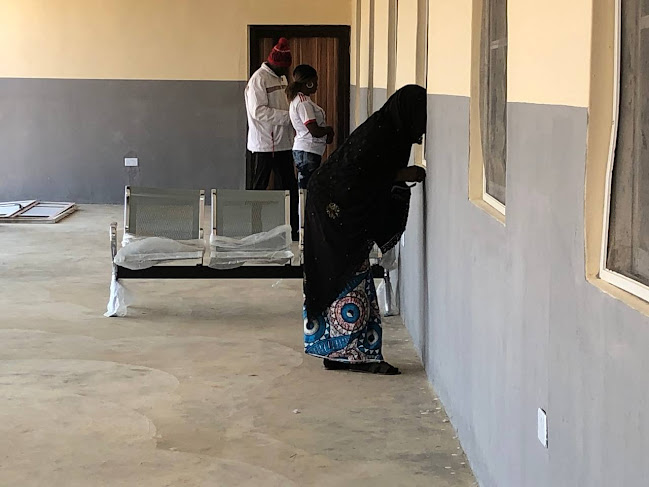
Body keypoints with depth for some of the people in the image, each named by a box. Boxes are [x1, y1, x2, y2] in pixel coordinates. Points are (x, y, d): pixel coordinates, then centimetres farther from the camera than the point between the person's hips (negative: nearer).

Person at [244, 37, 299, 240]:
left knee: (289, 187, 7)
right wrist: (288, 116, -22)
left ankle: (293, 228, 10)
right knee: (260, 187, 1)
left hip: (283, 143, 8)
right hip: (264, 145, -8)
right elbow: (258, 111, -21)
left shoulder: (282, 78, 14)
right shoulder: (259, 79, -13)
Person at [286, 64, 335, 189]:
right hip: (307, 152, -10)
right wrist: (329, 130, -2)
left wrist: (326, 132, 4)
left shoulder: (298, 100, 15)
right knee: (306, 189, -9)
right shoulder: (303, 103, -16)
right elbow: (315, 131, -21)